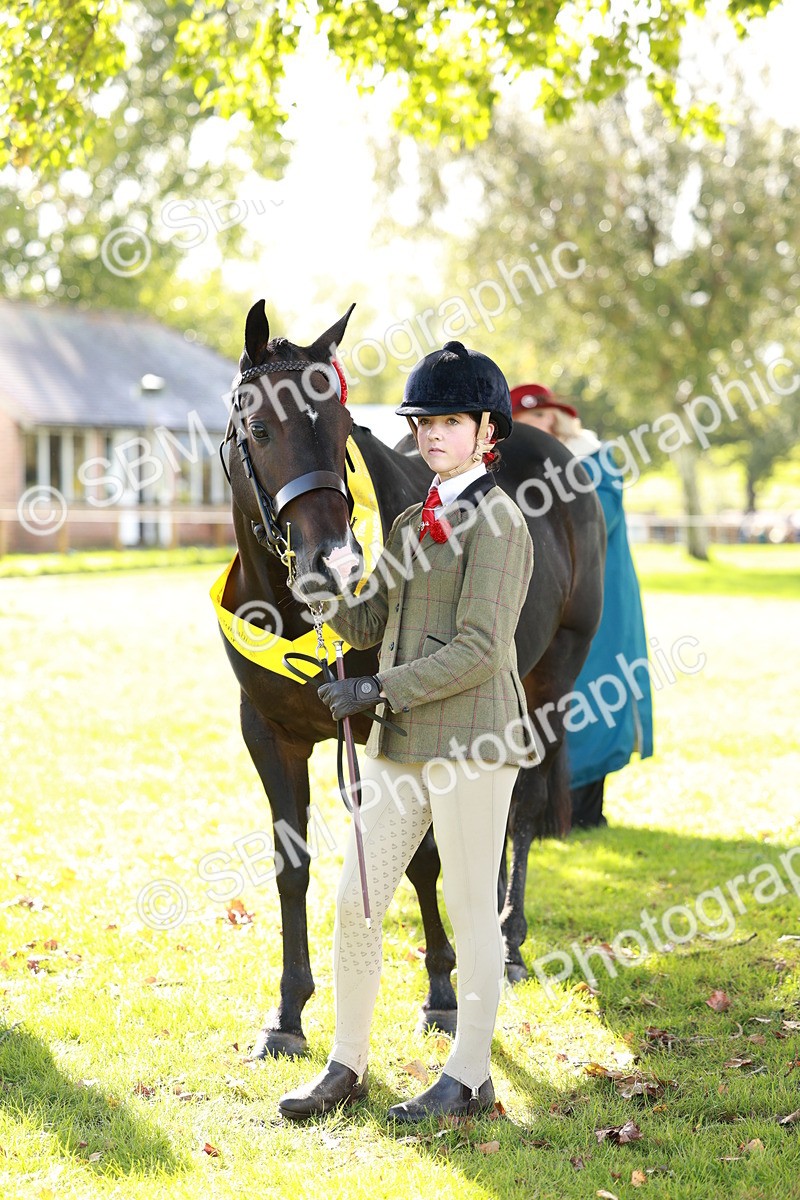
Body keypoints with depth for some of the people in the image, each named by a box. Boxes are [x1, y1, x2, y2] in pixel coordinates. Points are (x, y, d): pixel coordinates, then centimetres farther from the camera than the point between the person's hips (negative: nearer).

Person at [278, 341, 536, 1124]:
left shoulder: (497, 522, -11)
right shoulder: (411, 523, 15)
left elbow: (478, 651, -17)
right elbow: (370, 623, 18)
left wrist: (378, 689, -19)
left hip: (470, 739, -8)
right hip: (401, 740, 8)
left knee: (470, 911, 2)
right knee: (355, 903, 8)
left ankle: (470, 1077, 14)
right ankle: (346, 1066, 20)